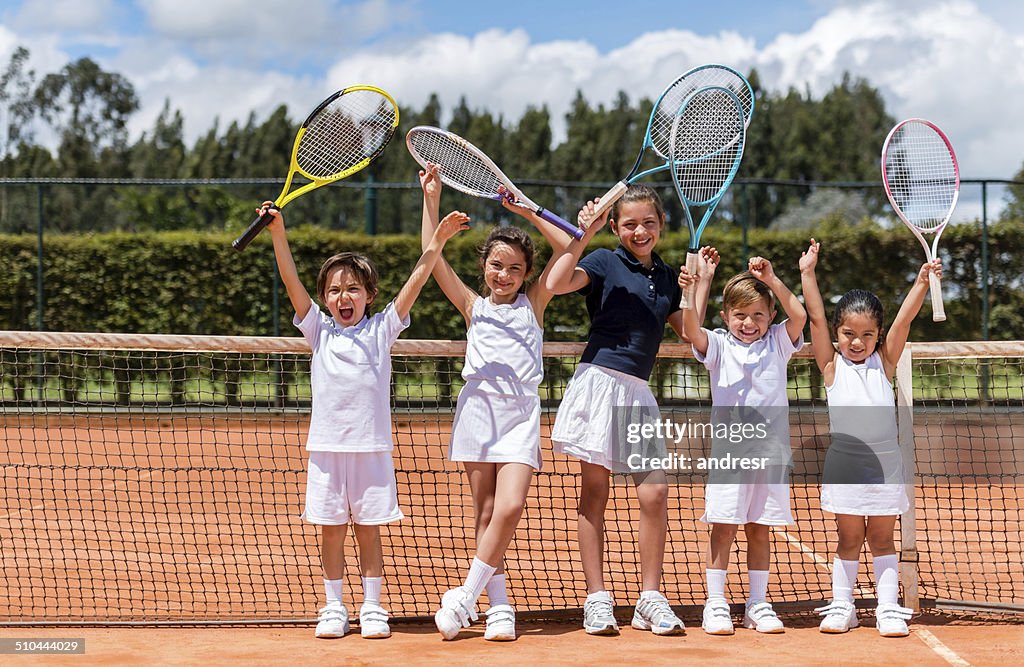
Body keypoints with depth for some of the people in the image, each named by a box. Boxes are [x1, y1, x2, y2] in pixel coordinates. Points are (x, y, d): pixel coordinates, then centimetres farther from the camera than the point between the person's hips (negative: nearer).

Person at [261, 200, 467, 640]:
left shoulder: (381, 330, 6)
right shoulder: (319, 331, 8)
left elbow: (416, 281, -1)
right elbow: (291, 281, 0)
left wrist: (438, 241, -9)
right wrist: (278, 232, -10)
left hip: (372, 447, -1)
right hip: (327, 447, 1)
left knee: (369, 532, 5)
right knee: (331, 532, 5)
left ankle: (372, 608, 13)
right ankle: (333, 608, 14)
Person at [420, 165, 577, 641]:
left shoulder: (533, 303, 12)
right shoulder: (473, 306, 13)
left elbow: (568, 248, 3)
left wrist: (526, 210, 1)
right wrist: (432, 199, 2)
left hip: (521, 411, -1)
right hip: (478, 405, 1)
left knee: (510, 508, -16)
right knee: (486, 514, 1)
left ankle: (465, 597, -7)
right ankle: (498, 606, 6)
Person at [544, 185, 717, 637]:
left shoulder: (666, 277, 16)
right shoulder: (605, 261, 0)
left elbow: (689, 331, 20)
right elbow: (555, 284, -17)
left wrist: (702, 281, 15)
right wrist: (584, 233, -17)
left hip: (638, 393, 5)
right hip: (599, 380, -5)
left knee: (655, 493, -4)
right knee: (595, 491, -1)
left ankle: (650, 600, 5)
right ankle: (597, 599, 3)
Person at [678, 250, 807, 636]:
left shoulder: (777, 343, 10)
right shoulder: (718, 345, 4)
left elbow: (799, 316, -7)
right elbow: (692, 330, -15)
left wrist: (772, 280, -12)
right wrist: (690, 293, -31)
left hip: (770, 449, 2)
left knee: (759, 528, 8)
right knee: (723, 527, -4)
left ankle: (758, 604, 14)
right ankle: (715, 604, 1)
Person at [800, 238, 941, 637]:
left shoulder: (884, 363, 5)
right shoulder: (832, 367, 2)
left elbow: (903, 321, -6)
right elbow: (815, 319, -4)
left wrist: (923, 283, -17)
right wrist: (808, 274, -9)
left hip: (884, 463, 1)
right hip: (844, 464, -1)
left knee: (882, 538, 6)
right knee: (849, 539, 5)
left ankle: (888, 609, 8)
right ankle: (841, 607, 13)